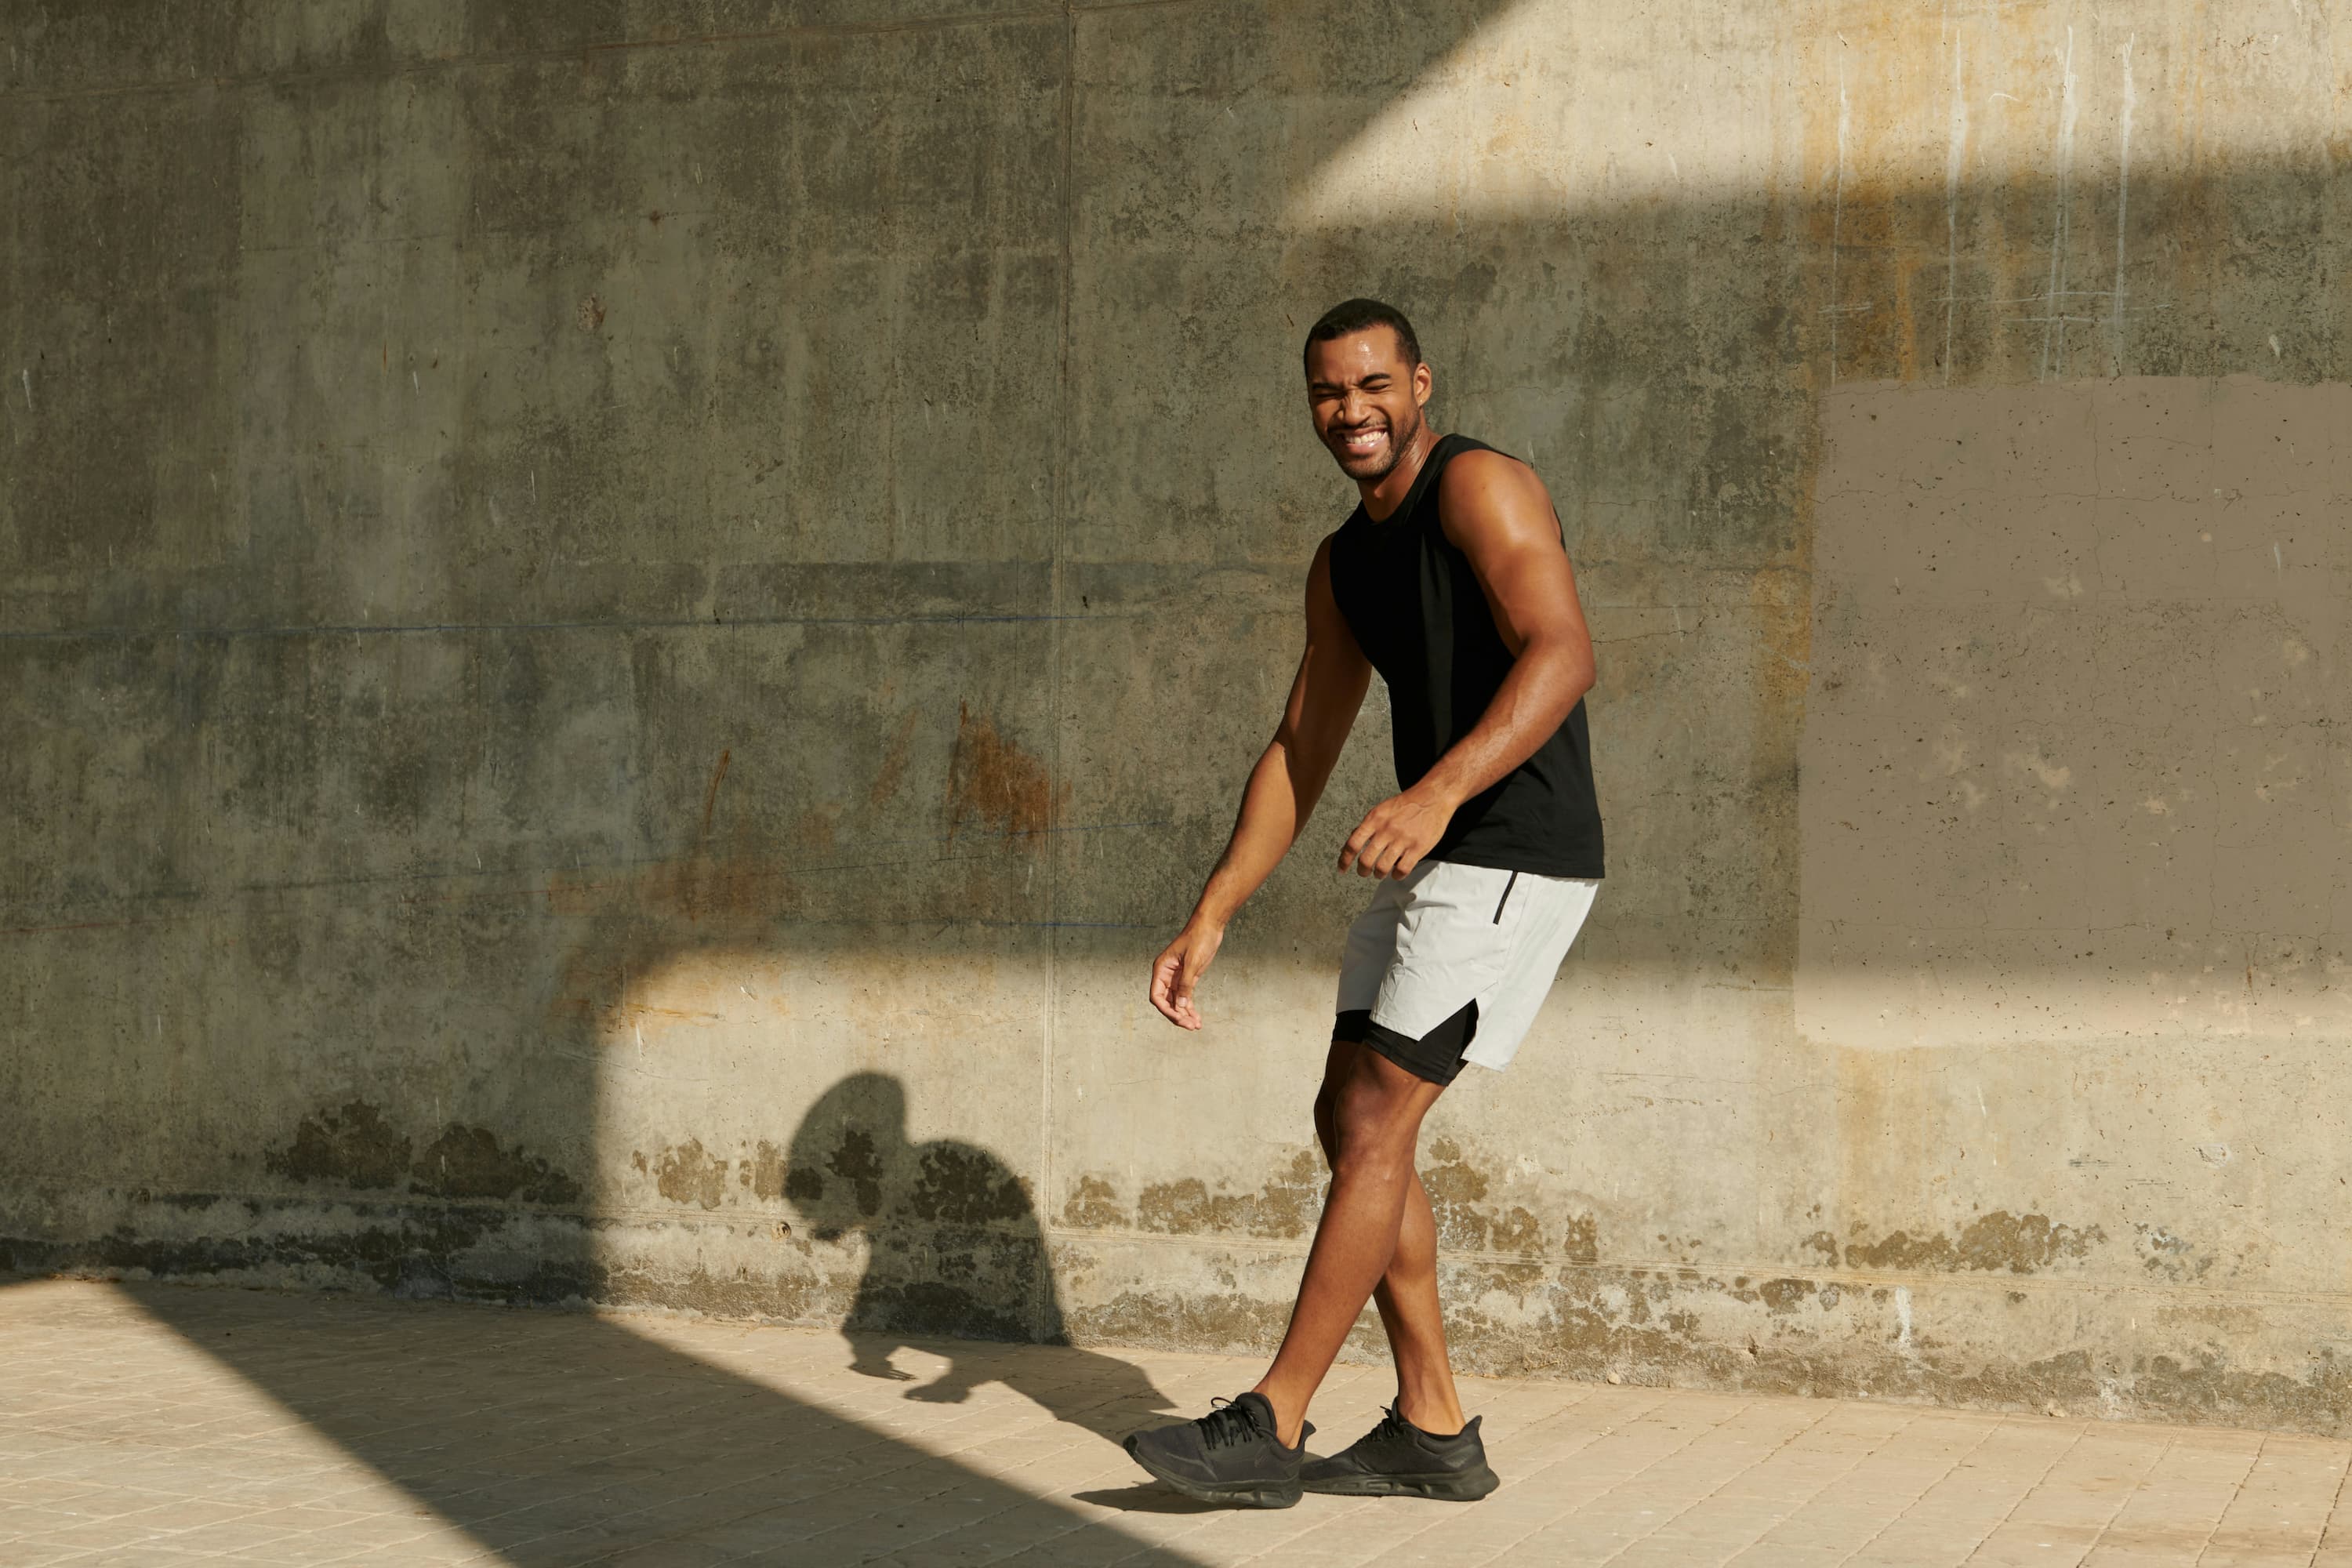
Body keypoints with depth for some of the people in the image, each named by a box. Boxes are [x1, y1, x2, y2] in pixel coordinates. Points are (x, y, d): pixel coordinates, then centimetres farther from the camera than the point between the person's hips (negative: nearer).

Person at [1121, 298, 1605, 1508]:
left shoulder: (1480, 489, -12)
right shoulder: (1343, 564, 15)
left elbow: (1563, 654, -27)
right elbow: (1299, 752, 17)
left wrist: (1438, 792, -41)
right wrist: (1210, 919, 9)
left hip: (1518, 857, -9)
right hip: (1434, 863, 9)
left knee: (1375, 1123, -12)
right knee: (1349, 1120, 7)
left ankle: (1270, 1429, -7)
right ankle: (1432, 1431, 14)